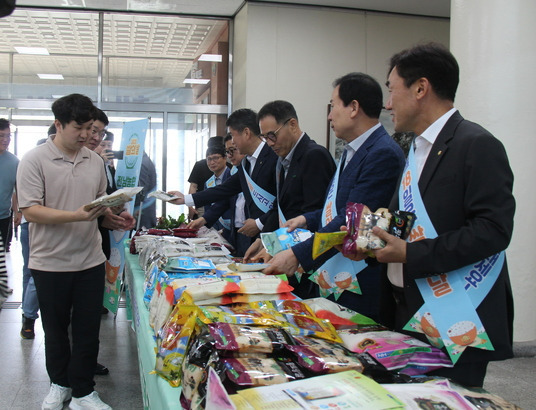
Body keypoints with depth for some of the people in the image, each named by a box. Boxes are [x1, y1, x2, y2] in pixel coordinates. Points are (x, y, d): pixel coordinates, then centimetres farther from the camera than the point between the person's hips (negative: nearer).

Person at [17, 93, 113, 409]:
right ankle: (60, 384, 35)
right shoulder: (35, 160, -9)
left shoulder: (95, 161, 6)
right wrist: (77, 216, -26)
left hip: (90, 260, 3)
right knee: (55, 328, 15)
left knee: (88, 329, 7)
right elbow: (31, 211, -16)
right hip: (51, 262, -3)